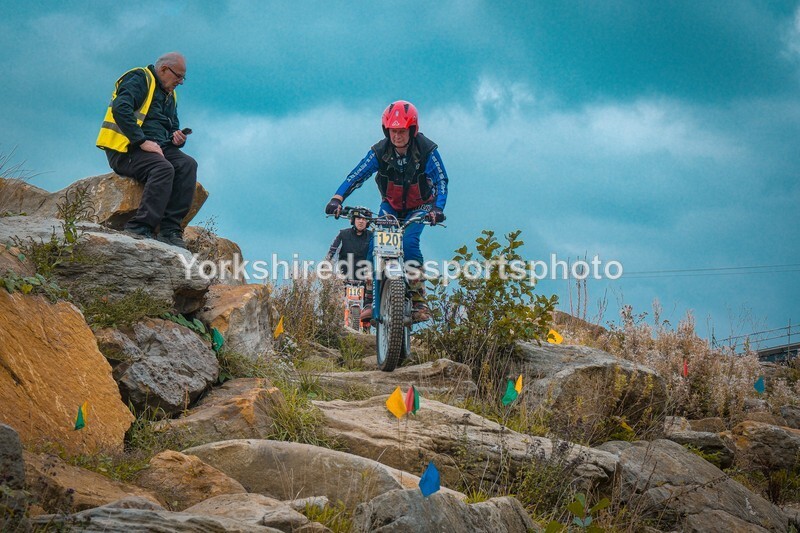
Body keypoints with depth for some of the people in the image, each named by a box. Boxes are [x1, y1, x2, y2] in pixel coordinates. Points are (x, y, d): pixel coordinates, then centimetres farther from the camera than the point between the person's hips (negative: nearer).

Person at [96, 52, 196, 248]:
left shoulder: (169, 95, 24)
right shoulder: (139, 80, -5)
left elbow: (172, 127, 30)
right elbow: (120, 109, -21)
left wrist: (177, 137, 3)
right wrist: (142, 141, -25)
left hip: (155, 148, 8)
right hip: (125, 150, -8)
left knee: (188, 165, -18)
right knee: (163, 168, -33)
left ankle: (170, 228, -25)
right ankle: (140, 227, -36)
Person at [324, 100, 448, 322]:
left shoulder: (427, 150, -23)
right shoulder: (379, 152, -19)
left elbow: (441, 181, -27)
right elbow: (357, 175, -24)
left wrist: (437, 208, -45)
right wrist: (337, 199, -40)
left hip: (420, 207, -2)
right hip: (391, 206, 2)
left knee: (408, 241, -29)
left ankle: (419, 298, -20)